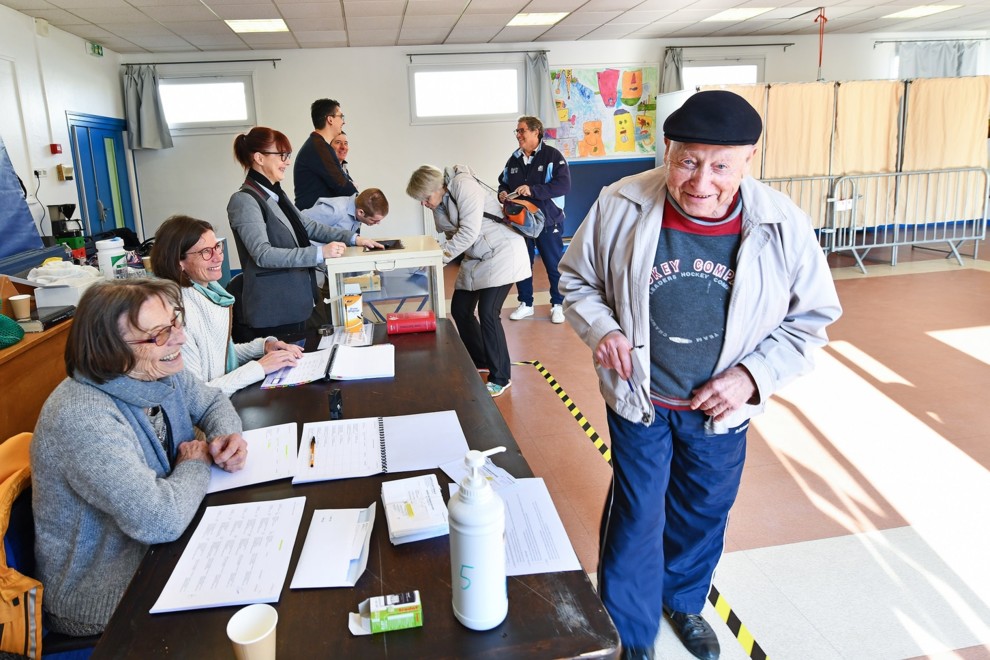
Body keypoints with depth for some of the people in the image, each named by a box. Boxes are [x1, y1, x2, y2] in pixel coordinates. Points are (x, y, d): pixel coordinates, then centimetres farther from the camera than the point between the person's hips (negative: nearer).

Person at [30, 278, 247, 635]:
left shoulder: (162, 373, -8)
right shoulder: (84, 418, -32)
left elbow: (213, 402, 12)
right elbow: (161, 521, -36)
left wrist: (227, 437, -10)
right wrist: (197, 462, -17)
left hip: (159, 547, 7)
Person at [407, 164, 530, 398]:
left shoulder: (463, 185, -20)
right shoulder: (440, 203, 6)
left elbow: (469, 232, -26)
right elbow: (453, 236, 6)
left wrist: (438, 257, -25)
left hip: (501, 252, -9)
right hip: (476, 258, 9)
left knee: (487, 312, -15)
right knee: (459, 309, 9)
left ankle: (500, 378, 0)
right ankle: (480, 361, 30)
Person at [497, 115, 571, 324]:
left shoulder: (553, 155, -9)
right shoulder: (514, 159, 8)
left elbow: (564, 185, -19)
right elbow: (503, 183, 21)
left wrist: (533, 190, -27)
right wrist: (502, 193, -4)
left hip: (548, 222, -5)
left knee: (554, 265, 5)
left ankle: (557, 305, 19)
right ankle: (525, 304, 27)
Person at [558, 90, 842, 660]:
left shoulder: (784, 226, -16)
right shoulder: (620, 207, -17)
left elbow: (813, 317, -3)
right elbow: (578, 279, -1)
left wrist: (755, 374, -16)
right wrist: (601, 329, -20)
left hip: (721, 407, 2)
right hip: (639, 400, -1)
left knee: (704, 516, 23)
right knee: (636, 521, 10)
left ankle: (684, 601, 54)